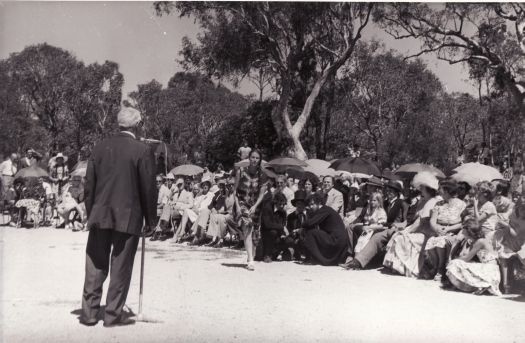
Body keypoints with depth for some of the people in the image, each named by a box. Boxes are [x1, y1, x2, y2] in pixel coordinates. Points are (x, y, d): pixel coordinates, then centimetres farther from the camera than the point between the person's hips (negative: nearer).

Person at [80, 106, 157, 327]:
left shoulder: (100, 147, 6)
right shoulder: (143, 151, -7)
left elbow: (89, 184, 8)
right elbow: (148, 189, -7)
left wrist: (91, 213, 16)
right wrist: (150, 219, 4)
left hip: (100, 216, 4)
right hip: (128, 218, -4)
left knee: (96, 267, 12)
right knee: (120, 269, 6)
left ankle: (89, 313, 17)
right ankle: (113, 315, 12)